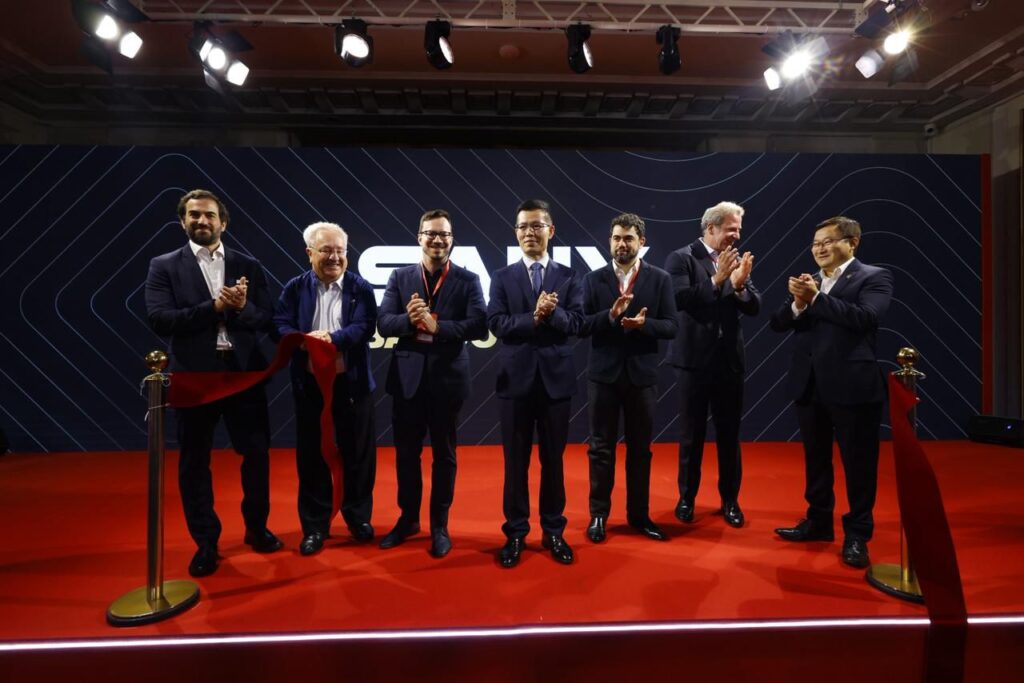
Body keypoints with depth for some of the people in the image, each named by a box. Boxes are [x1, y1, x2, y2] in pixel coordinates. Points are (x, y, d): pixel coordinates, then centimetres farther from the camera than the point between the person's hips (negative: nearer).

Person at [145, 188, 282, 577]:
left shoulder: (248, 266, 6)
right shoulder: (164, 266, 2)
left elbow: (266, 320, 1)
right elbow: (159, 320, -11)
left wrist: (243, 307, -19)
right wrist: (215, 305, -18)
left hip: (243, 372, 1)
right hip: (194, 376, -1)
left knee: (257, 452, 9)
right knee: (194, 462, 10)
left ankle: (257, 528, 30)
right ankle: (206, 543, 27)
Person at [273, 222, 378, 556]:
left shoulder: (361, 288, 1)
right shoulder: (294, 288, 5)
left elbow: (365, 327, -10)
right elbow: (280, 325, -5)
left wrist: (333, 337, -25)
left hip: (353, 382, -1)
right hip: (310, 383, 1)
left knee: (357, 453, 10)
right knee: (312, 454, 10)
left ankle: (359, 517, 29)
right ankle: (315, 525, 25)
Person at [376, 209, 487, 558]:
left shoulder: (468, 280, -1)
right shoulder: (400, 277, 5)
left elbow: (479, 325, -13)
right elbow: (383, 322, -3)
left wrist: (437, 325, -23)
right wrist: (409, 320, -23)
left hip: (447, 378, -2)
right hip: (407, 377, 2)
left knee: (444, 453, 11)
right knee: (405, 452, 14)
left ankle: (440, 525, 29)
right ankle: (408, 518, 35)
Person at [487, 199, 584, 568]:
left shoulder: (569, 276, 5)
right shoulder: (502, 277, 4)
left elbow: (575, 323, -7)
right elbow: (497, 323, -8)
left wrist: (550, 313, -24)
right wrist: (535, 317, -20)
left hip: (556, 378, 1)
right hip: (516, 378, 0)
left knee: (553, 459, 12)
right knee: (516, 461, 9)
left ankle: (553, 531, 28)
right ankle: (516, 532, 25)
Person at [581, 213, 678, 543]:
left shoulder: (660, 278, 1)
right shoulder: (594, 279, 1)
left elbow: (671, 326, -3)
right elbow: (581, 325, -5)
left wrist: (643, 323, -21)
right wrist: (610, 314, -21)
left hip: (642, 374, 1)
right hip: (604, 374, 0)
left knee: (640, 448, 12)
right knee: (601, 448, 9)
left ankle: (638, 514, 28)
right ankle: (599, 514, 23)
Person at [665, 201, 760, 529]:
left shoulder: (737, 260, 7)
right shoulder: (681, 258, -5)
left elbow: (754, 307, 2)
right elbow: (680, 300, -18)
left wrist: (740, 284, -16)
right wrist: (717, 279, -22)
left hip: (729, 360, 4)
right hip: (694, 359, -3)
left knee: (729, 434, 11)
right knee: (691, 434, 8)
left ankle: (730, 499, 28)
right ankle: (686, 498, 25)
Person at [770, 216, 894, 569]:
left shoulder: (874, 277, -2)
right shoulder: (809, 282, 11)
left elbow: (865, 318, -20)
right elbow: (778, 323, 2)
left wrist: (816, 298, -21)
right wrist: (798, 304, -16)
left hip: (852, 385, -5)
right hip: (809, 384, 5)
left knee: (858, 461, 6)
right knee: (815, 458, 16)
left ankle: (857, 533, 23)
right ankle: (819, 521, 33)